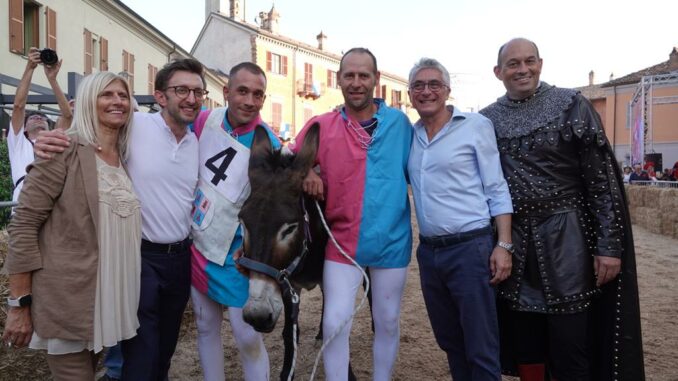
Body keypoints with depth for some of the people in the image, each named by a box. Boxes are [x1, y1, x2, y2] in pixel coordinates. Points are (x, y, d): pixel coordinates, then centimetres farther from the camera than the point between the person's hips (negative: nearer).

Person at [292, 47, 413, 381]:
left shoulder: (399, 123, -3)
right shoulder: (321, 126, -3)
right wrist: (304, 173, -15)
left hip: (391, 241, 1)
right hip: (342, 243, 0)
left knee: (388, 323, 15)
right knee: (334, 324, -2)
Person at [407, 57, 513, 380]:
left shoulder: (476, 126, -3)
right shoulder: (409, 135, 10)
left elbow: (496, 190, -4)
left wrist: (503, 246, -12)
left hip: (470, 248, -5)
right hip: (428, 251, 5)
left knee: (481, 350, 1)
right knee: (449, 342, 18)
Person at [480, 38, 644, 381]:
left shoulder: (571, 105, -3)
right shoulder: (486, 119, 5)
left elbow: (602, 178, -6)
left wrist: (609, 245, -10)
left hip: (564, 238, -3)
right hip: (512, 241, 3)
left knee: (571, 337, 3)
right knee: (523, 339, 13)